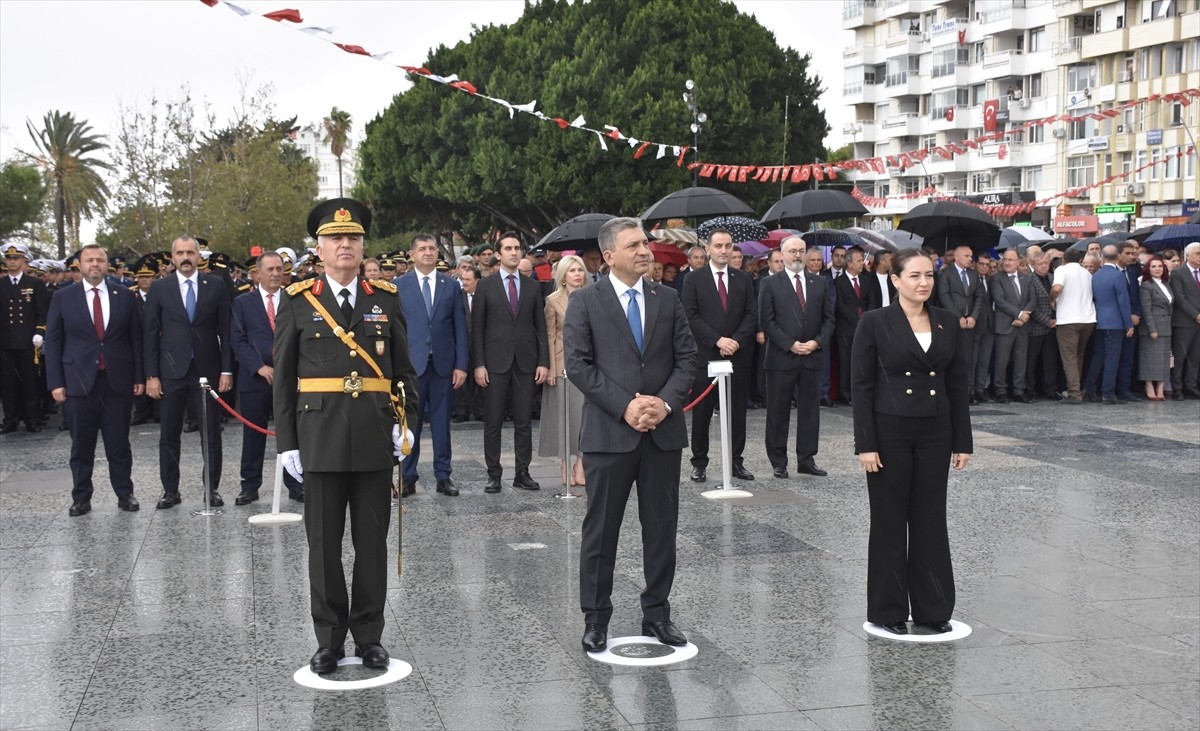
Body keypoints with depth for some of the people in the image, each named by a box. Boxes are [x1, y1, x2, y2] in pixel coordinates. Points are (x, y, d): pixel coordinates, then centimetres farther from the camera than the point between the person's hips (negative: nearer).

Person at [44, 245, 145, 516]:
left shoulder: (125, 296, 6)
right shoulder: (63, 297, 3)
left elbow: (136, 338, 7)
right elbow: (53, 342, 3)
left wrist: (139, 376, 2)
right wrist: (56, 382, -4)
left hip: (117, 381, 0)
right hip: (79, 382, 0)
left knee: (119, 444, 6)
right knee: (81, 446, 6)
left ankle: (125, 493, 18)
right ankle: (81, 498, 16)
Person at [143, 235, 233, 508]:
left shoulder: (215, 287, 3)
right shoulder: (159, 288, 3)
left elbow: (225, 331, 3)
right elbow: (151, 333, 2)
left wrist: (227, 370, -3)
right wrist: (151, 375, -3)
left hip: (207, 370, 0)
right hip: (171, 372, 0)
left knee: (211, 433, 4)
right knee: (168, 434, 5)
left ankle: (212, 489, 13)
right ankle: (170, 491, 15)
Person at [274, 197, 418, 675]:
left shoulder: (385, 300, 7)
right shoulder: (298, 302, 2)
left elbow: (404, 370, 11)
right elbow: (283, 379, 3)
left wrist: (404, 423, -2)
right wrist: (287, 443, -1)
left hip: (375, 439, 1)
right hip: (321, 439, -1)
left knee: (372, 542, 7)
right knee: (324, 543, 5)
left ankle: (369, 636, 19)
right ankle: (329, 639, 17)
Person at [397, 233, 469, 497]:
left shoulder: (451, 286, 8)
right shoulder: (398, 285, 3)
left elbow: (460, 328, 6)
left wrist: (461, 365, -1)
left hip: (443, 364, 2)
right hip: (411, 364, -2)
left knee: (442, 422, 7)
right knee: (410, 423, 2)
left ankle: (443, 476, 14)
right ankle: (407, 478, 10)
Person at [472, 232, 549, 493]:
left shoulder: (533, 287, 9)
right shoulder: (485, 286, 3)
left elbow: (541, 327, 9)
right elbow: (477, 328, 1)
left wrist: (543, 362, 0)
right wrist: (479, 364, -7)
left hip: (526, 362, 2)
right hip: (495, 363, -2)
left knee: (524, 422, 5)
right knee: (493, 422, 2)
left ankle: (522, 474, 11)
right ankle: (494, 474, 10)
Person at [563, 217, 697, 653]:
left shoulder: (667, 299, 9)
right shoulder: (585, 302, -1)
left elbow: (687, 357, 6)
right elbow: (577, 364, -7)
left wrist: (666, 401, -10)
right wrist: (624, 406, -15)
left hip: (663, 430, 3)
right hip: (608, 432, -3)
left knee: (661, 527, 9)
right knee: (601, 529, 4)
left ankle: (657, 614, 22)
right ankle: (595, 618, 15)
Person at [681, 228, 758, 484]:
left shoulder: (744, 279, 11)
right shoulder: (693, 279, 2)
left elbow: (751, 314, 6)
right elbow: (691, 317, -5)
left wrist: (736, 341, -9)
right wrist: (718, 340, -14)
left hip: (739, 355, 3)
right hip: (705, 355, -2)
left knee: (737, 411, 6)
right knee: (702, 412, 2)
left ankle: (736, 461, 14)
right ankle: (699, 462, 10)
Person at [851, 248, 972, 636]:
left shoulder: (949, 322, 5)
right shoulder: (875, 322, -7)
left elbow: (959, 385, 8)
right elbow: (862, 386, -7)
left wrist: (963, 441, 5)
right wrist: (865, 444, -12)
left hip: (935, 433, 4)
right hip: (890, 433, -4)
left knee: (931, 520, 9)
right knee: (889, 521, 5)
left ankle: (932, 610, 20)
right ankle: (887, 612, 17)